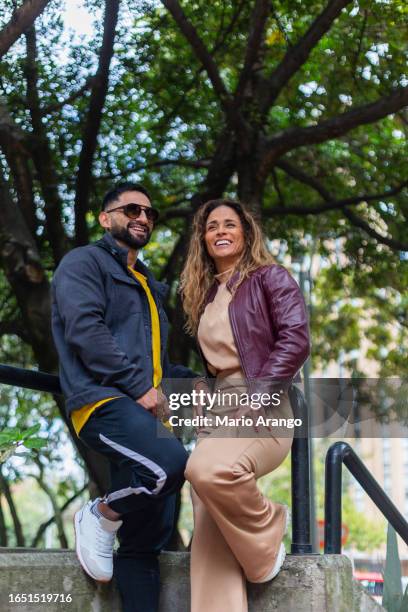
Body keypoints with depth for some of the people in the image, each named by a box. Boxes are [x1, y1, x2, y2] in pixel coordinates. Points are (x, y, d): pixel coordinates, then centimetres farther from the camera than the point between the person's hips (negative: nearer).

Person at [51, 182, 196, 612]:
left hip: (143, 411, 8)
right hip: (103, 401, -8)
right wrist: (139, 386, -15)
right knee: (171, 461, -32)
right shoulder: (85, 262, 4)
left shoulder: (148, 284, 30)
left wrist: (188, 383, 16)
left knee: (146, 537, 2)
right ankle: (101, 517, -7)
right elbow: (85, 329, -12)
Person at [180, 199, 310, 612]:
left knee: (208, 469, -38)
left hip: (261, 411, -7)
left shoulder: (270, 278, 3)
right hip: (216, 411, 7)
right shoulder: (205, 294, 23)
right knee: (210, 540, -8)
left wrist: (257, 396, -18)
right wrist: (200, 389, 9)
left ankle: (266, 532, -9)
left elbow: (295, 340, -11)